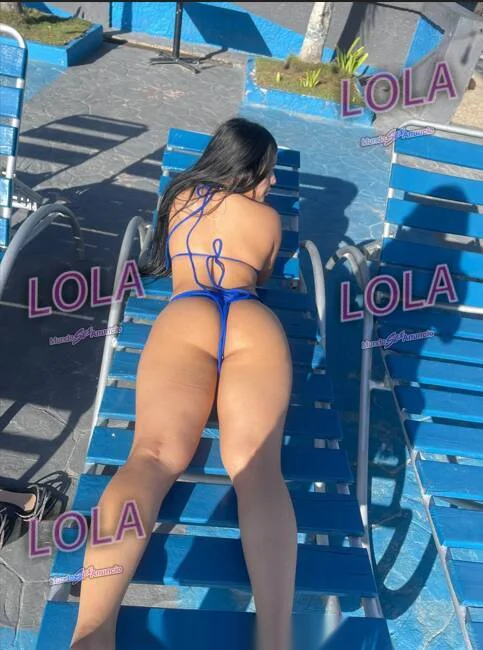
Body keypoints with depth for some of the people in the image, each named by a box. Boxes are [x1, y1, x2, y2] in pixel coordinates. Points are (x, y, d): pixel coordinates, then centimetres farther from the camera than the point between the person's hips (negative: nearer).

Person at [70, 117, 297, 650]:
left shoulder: (178, 198, 33)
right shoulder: (268, 218, 28)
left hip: (184, 318, 1)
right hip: (255, 323, 0)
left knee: (153, 457, -18)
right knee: (258, 467, -19)